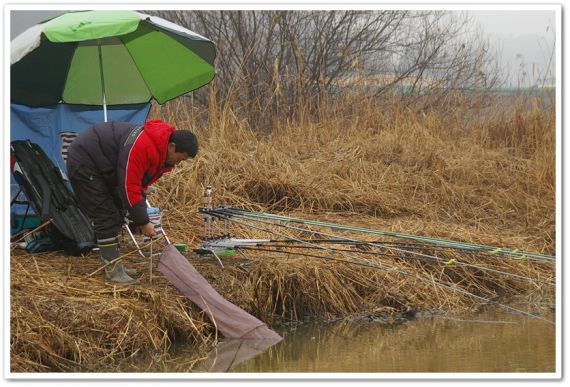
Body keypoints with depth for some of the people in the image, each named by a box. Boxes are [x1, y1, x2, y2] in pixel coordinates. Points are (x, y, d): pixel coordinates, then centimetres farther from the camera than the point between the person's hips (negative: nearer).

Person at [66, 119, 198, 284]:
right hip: (82, 163, -10)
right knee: (105, 216, -13)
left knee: (116, 215, 11)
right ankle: (112, 270, -10)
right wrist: (143, 222, -24)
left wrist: (140, 218, 0)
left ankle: (113, 263, 17)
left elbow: (139, 185, 8)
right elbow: (128, 188, -31)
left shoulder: (161, 152, -1)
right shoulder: (141, 147, -33)